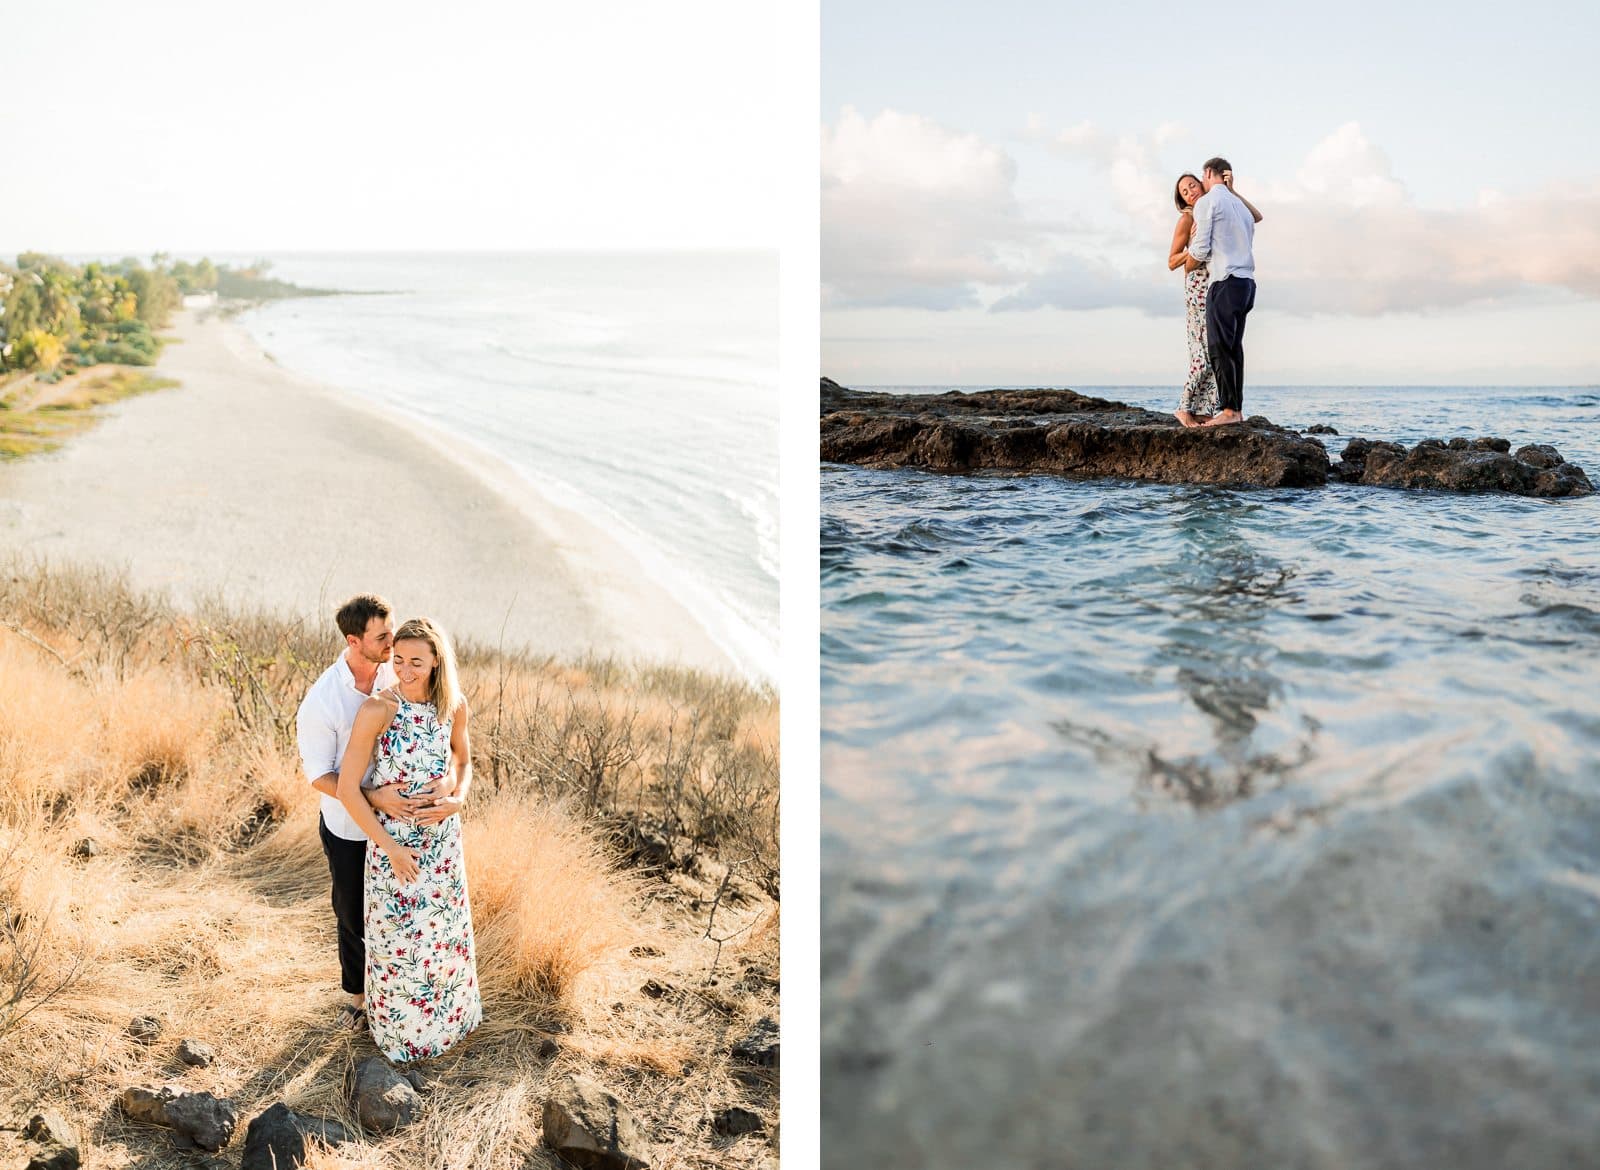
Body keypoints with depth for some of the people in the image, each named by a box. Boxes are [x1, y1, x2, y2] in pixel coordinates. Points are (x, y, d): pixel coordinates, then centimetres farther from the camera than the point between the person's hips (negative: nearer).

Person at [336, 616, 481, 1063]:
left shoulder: (454, 706, -9)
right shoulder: (377, 710, -23)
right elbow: (347, 788, -20)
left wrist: (456, 800, -10)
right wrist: (390, 848, -17)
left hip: (443, 837, 4)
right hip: (391, 838, -4)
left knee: (445, 927, 21)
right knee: (398, 934, 13)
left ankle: (446, 1012, 47)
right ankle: (398, 1026, 39)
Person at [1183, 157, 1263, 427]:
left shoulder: (1206, 202, -3)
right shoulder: (1241, 205, 22)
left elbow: (1200, 251, -10)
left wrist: (1191, 246, 12)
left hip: (1225, 282, -8)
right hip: (1246, 281, 8)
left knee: (1219, 347, -9)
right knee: (1234, 347, 9)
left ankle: (1229, 410, -14)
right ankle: (1237, 409, 6)